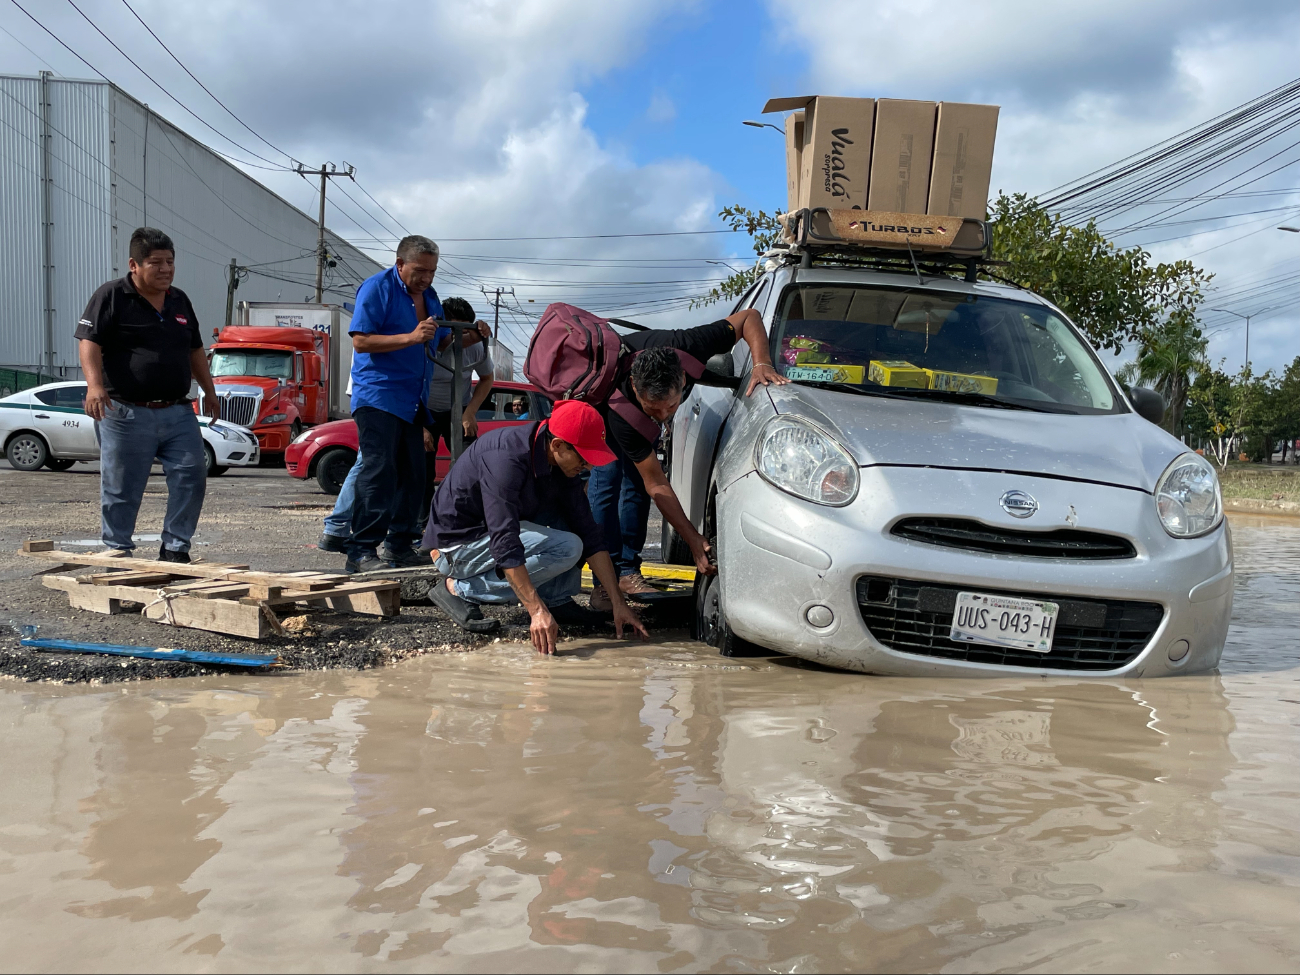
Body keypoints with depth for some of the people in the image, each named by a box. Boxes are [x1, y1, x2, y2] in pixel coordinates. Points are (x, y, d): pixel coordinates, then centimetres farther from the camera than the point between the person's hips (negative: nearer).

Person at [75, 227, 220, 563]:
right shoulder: (111, 296, -3)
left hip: (178, 412, 5)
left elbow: (195, 350, 26)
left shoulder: (180, 301, 16)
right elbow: (89, 342, -12)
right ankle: (118, 553, 16)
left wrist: (209, 392, 26)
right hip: (126, 413, -5)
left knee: (191, 477, -2)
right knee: (121, 489, 2)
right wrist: (95, 384, -27)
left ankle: (175, 548, 10)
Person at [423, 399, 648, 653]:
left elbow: (589, 535, -3)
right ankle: (459, 588, -13)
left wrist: (617, 602, -9)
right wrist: (537, 612, -41)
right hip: (458, 544, -8)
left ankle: (556, 601, -1)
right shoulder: (505, 458, -30)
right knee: (567, 547, -22)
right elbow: (505, 544, -37)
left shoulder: (563, 464, -5)